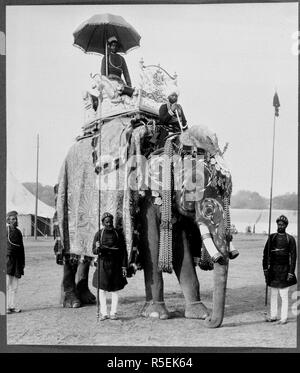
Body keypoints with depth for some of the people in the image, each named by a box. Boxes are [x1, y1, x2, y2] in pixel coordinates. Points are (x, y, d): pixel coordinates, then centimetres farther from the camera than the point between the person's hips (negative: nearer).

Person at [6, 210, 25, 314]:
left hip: (17, 261, 5)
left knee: (14, 286, 7)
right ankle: (5, 306, -5)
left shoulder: (18, 232, 15)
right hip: (7, 259, -5)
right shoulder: (5, 231, -2)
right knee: (6, 284, -8)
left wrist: (23, 262, 17)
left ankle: (12, 306, 12)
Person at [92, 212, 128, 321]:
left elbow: (124, 251, 4)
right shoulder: (99, 234, 1)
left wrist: (124, 266, -2)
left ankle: (113, 313, 11)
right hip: (103, 264, 0)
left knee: (115, 290, 3)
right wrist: (97, 248, -22)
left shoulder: (118, 233, 2)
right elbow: (94, 251, 2)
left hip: (116, 265, 0)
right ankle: (104, 313, 8)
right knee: (102, 289, 1)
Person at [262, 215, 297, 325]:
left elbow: (293, 256, -4)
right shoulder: (272, 237, 8)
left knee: (284, 295, -2)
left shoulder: (290, 239, -2)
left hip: (284, 269, -4)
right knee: (273, 294, 10)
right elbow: (266, 253, 11)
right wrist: (265, 268, 4)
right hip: (273, 269, 4)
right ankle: (273, 316, 18)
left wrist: (291, 272, -10)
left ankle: (284, 318, 4)